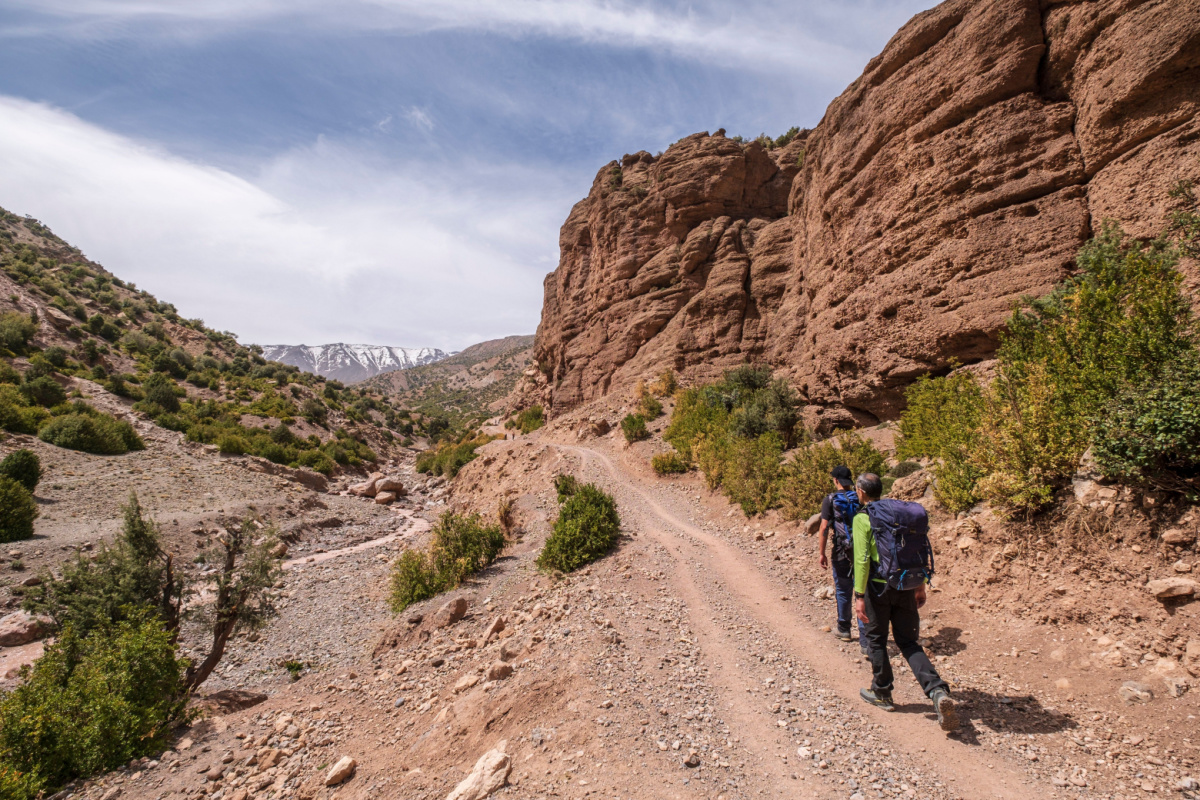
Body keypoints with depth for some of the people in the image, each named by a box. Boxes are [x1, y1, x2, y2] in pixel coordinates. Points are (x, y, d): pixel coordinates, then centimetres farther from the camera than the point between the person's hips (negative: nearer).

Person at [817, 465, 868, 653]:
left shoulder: (830, 500, -7)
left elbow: (824, 527, -11)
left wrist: (822, 553, -4)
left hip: (842, 552, -2)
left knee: (843, 591, 16)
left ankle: (844, 629, 33)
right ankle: (865, 641, 2)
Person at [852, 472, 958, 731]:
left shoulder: (862, 518, -11)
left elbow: (862, 559, -17)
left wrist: (859, 596, -13)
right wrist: (921, 586, 17)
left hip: (878, 586, -5)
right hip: (905, 587, 5)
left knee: (876, 640, 14)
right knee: (908, 642, 13)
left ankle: (882, 693, 27)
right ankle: (938, 691, -5)